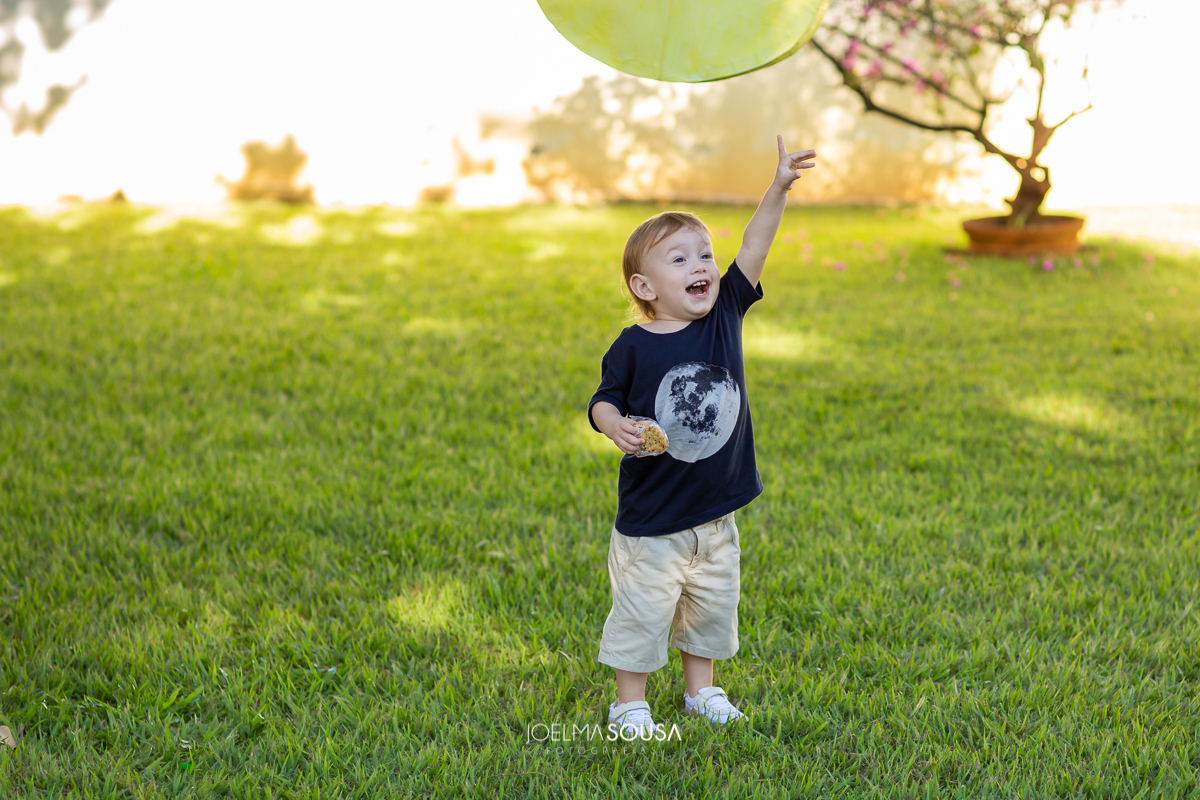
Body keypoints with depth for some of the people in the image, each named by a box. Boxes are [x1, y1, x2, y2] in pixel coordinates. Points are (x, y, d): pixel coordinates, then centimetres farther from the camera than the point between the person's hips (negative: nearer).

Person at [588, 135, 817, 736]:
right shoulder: (634, 346, -12)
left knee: (713, 603, 17)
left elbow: (753, 251, -10)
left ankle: (701, 689, 36)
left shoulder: (724, 316, -3)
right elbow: (604, 400, -4)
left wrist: (779, 189, -18)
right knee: (643, 611, 4)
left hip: (716, 511, 4)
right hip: (650, 517, -4)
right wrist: (614, 424, -27)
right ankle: (630, 702, 21)